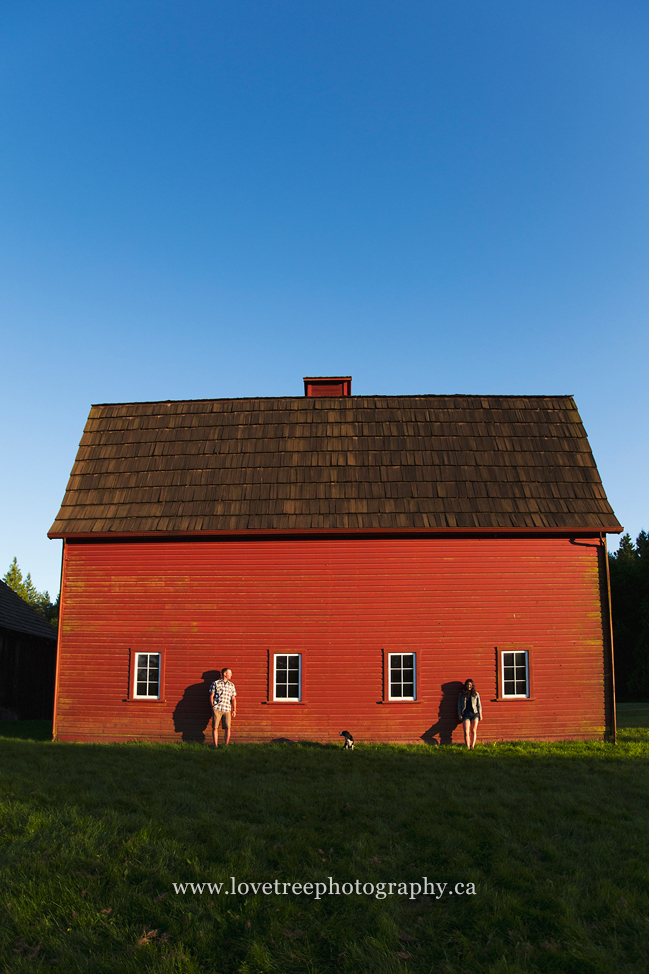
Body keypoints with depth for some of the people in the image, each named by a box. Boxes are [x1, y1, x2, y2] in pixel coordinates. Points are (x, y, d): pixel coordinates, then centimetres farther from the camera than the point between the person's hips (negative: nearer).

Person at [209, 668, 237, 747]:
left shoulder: (232, 685, 15)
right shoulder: (215, 683, 6)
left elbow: (233, 698, 13)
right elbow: (211, 696, 6)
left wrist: (234, 710, 5)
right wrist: (213, 707, 0)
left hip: (227, 710, 2)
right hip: (217, 709, -2)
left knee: (227, 728, -4)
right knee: (215, 727, -1)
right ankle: (216, 746, 7)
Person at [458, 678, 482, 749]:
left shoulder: (476, 694, 7)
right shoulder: (462, 694, 7)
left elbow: (479, 705, 10)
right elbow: (459, 705, 9)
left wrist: (480, 714, 6)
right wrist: (459, 714, 3)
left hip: (474, 714, 0)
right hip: (465, 715, 0)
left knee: (473, 731, -2)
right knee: (466, 732, -10)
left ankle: (472, 746, 3)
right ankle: (468, 747, -7)